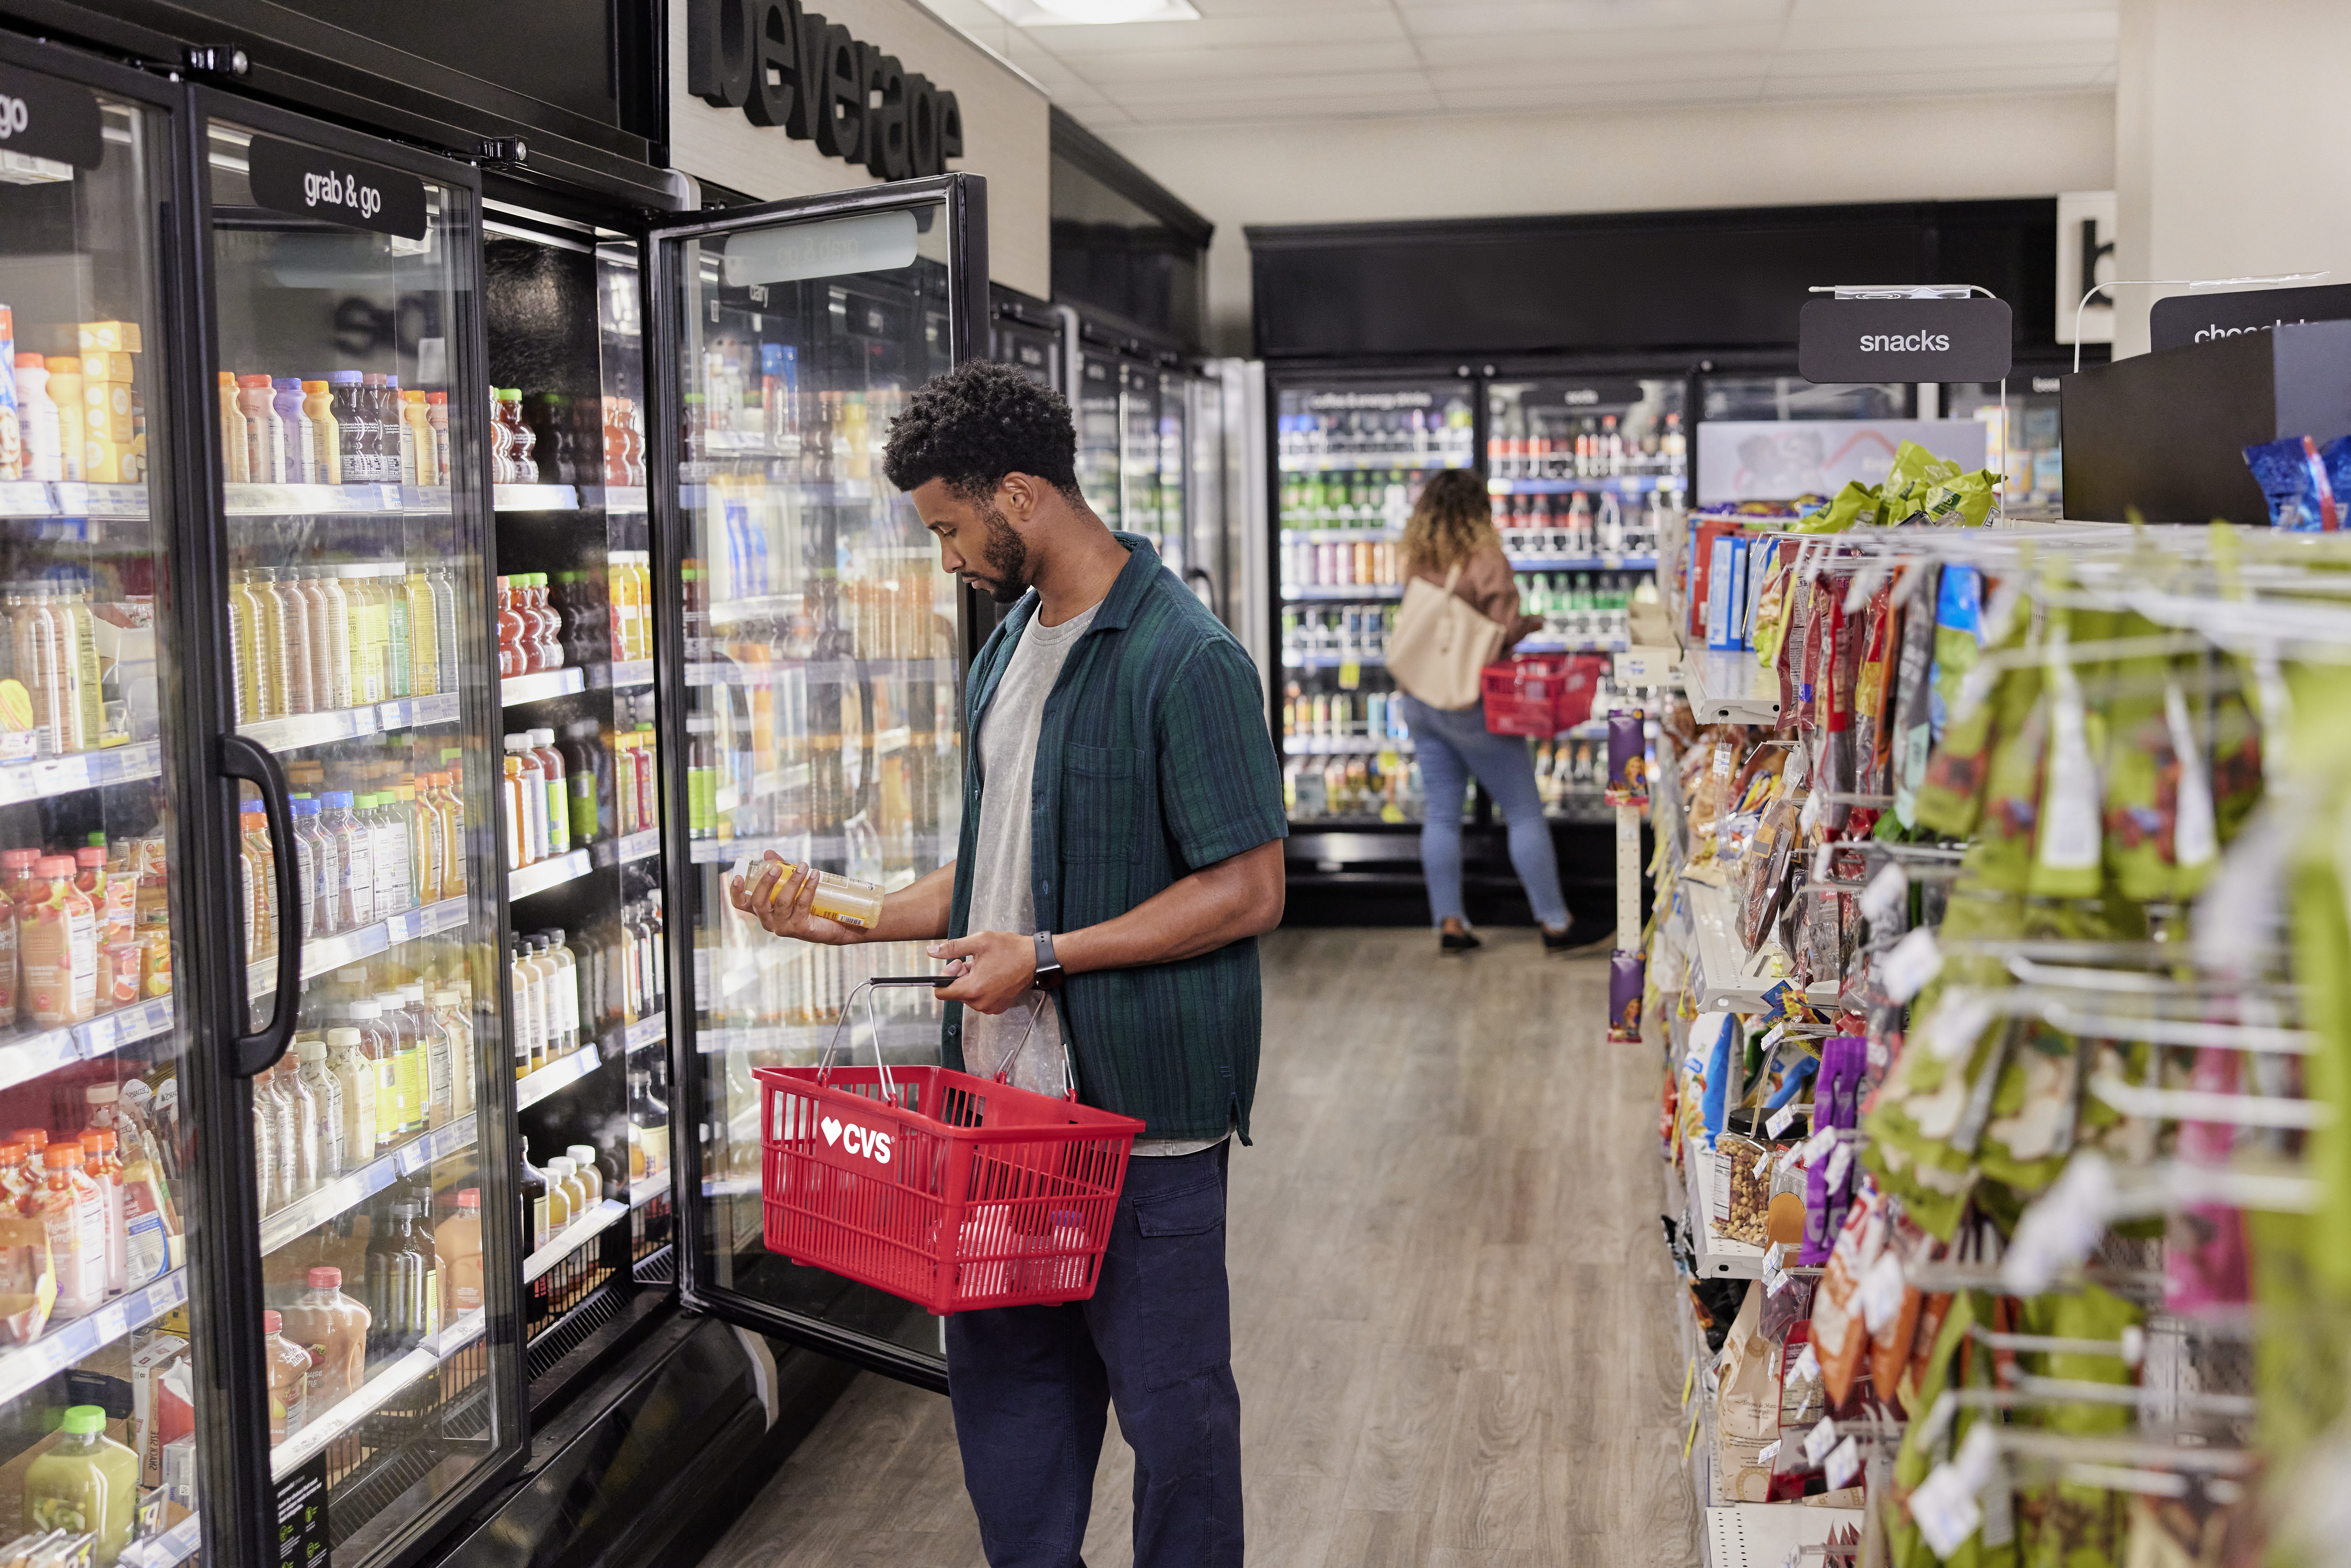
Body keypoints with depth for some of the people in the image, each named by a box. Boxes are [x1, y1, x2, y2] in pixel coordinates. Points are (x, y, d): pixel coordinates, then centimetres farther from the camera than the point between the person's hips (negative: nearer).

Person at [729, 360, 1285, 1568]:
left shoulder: (1185, 661, -15)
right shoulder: (1006, 654, 14)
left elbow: (1248, 889, -18)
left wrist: (1047, 956, -19)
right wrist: (854, 922, 9)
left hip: (1144, 1104, -8)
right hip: (1006, 1086, 8)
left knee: (1168, 1391, 4)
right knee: (1002, 1369, 16)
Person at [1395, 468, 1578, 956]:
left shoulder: (1419, 562, 1)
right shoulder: (1487, 562, -15)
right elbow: (1505, 634, -15)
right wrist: (1532, 622, 2)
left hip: (1422, 702, 5)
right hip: (1473, 707, -5)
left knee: (1442, 813, 10)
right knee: (1525, 813, 5)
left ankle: (1449, 923, 9)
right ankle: (1554, 922, 9)